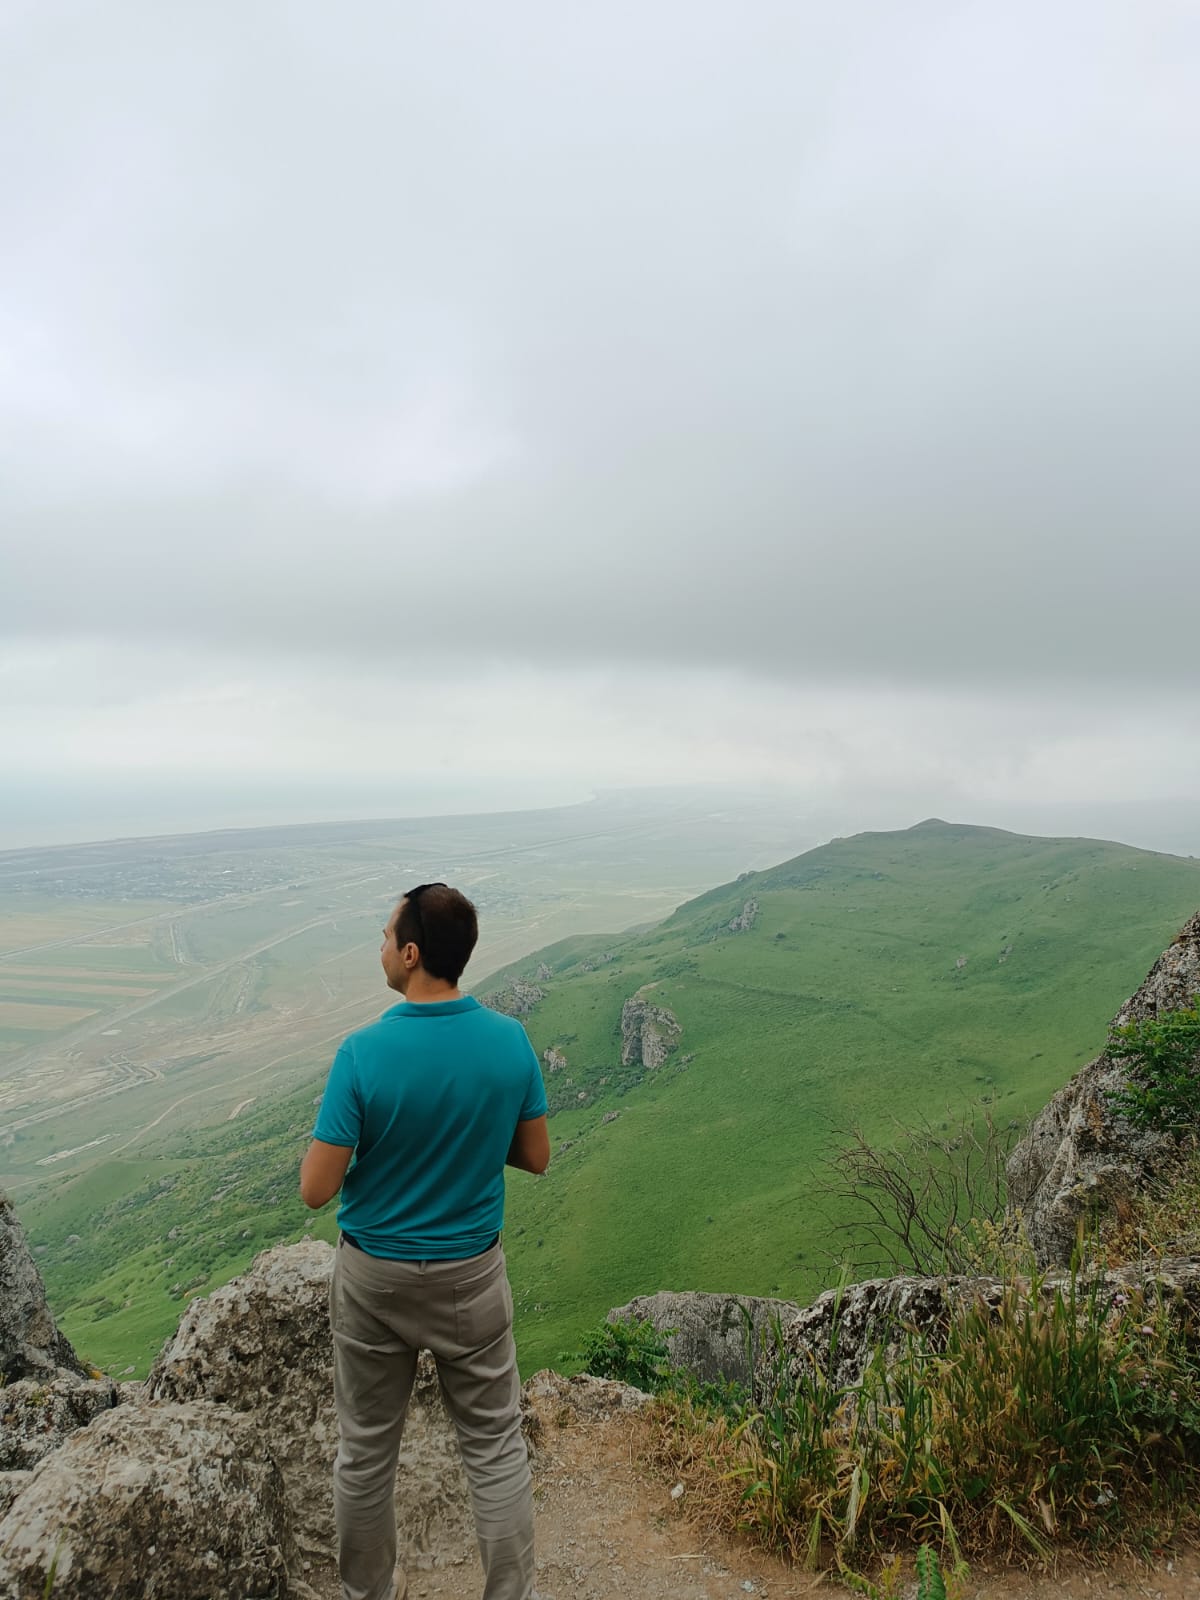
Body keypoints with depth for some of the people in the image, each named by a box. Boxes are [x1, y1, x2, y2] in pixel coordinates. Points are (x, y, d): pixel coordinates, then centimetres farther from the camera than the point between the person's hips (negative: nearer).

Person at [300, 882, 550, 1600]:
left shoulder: (364, 1053, -23)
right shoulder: (511, 1040, -14)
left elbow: (316, 1189, -17)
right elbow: (536, 1156, -3)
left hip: (375, 1278, -1)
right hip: (472, 1277, 1)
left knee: (367, 1450, 20)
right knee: (496, 1445, 17)